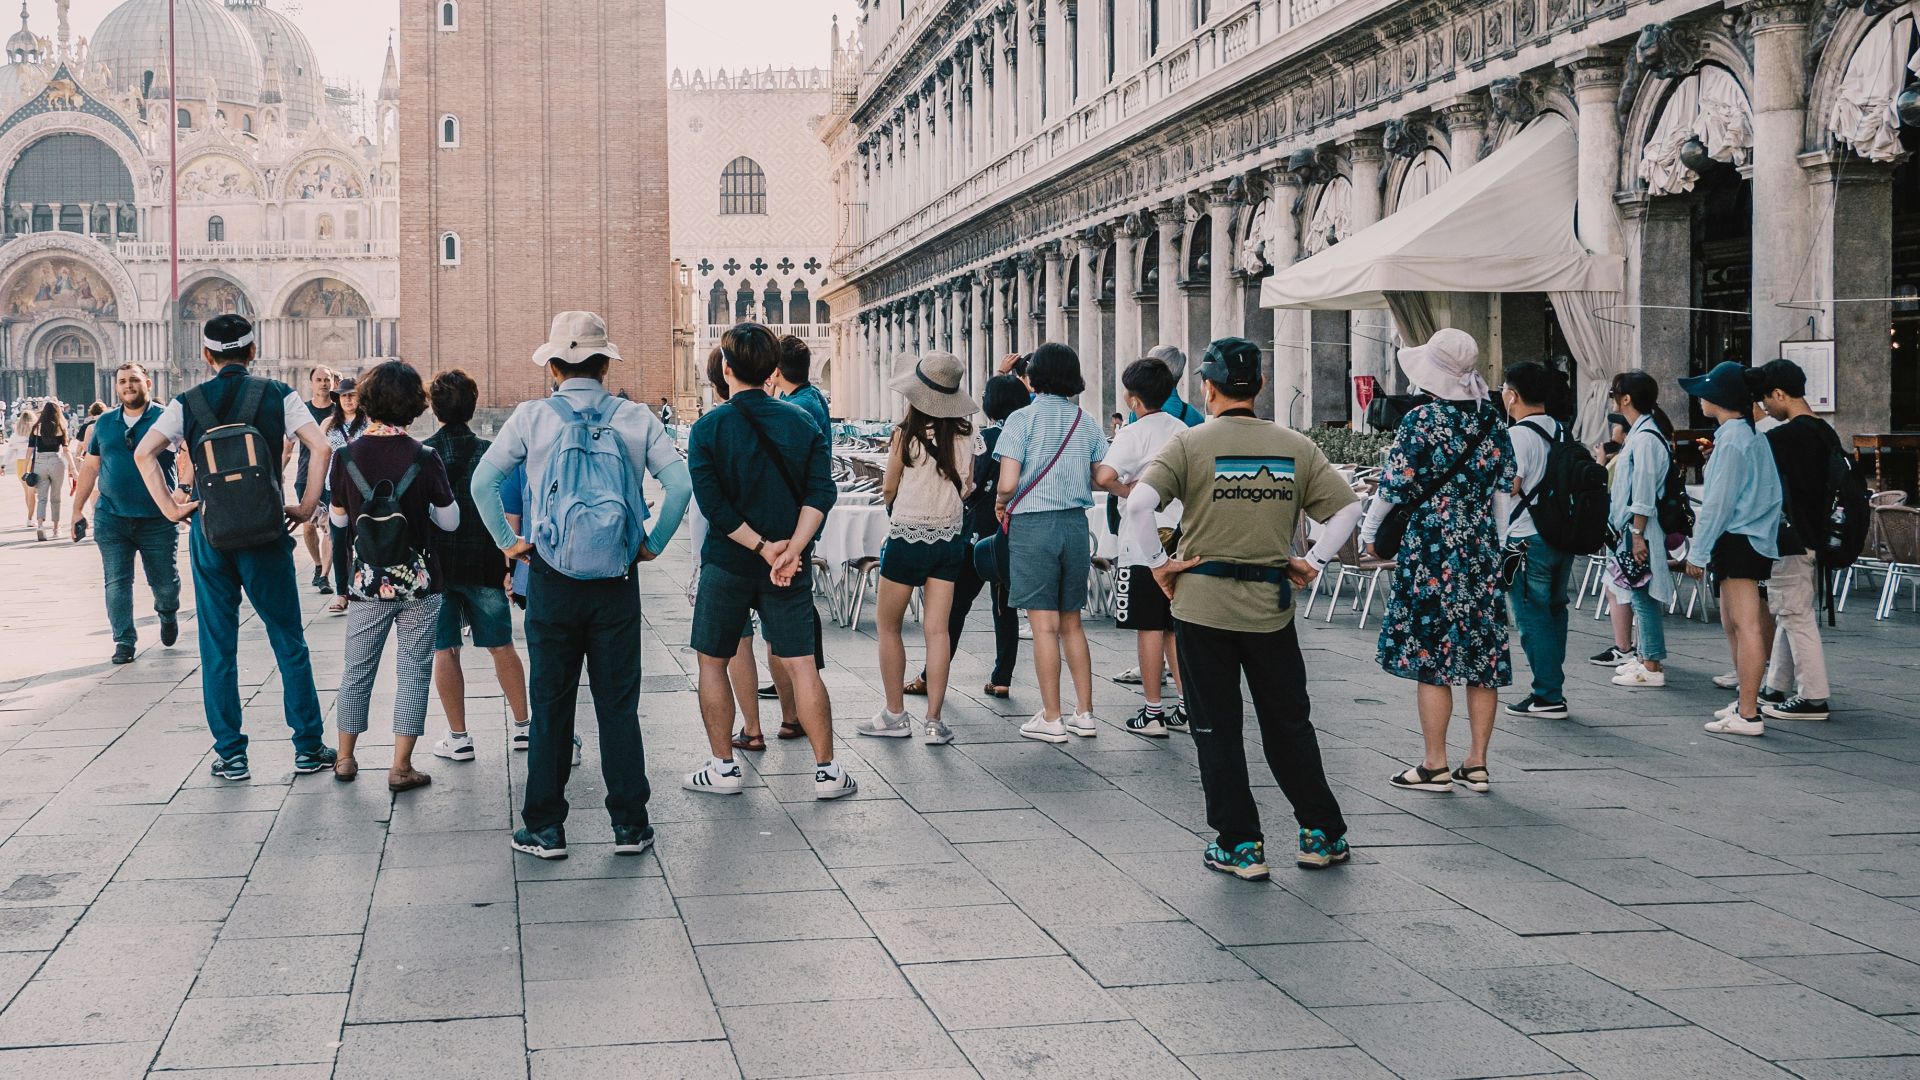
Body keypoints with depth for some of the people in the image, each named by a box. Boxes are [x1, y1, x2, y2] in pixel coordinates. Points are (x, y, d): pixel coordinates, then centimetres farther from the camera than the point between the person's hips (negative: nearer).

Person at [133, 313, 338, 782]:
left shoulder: (188, 403, 4)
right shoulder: (278, 395, 0)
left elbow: (143, 452, -7)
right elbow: (321, 447, -11)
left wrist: (171, 508, -3)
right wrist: (306, 507, -4)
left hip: (209, 531, 1)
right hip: (265, 531, -1)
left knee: (217, 646, 8)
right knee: (289, 640, 8)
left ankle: (230, 755, 10)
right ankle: (308, 746, 9)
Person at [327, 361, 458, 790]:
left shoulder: (347, 456, -7)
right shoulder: (424, 458, -12)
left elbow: (338, 518, 5)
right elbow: (450, 520, -3)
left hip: (366, 580, 2)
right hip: (418, 581, -2)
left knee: (357, 669, 16)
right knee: (413, 672, 6)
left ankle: (345, 758, 25)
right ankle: (401, 767, 5)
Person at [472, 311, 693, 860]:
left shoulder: (533, 416, -3)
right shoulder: (635, 418, -1)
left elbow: (483, 481, -6)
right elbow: (678, 481, -9)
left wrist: (508, 542, 4)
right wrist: (654, 543, 1)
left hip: (551, 579, -1)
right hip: (617, 581, 1)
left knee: (550, 705, 8)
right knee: (619, 704, 8)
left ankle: (545, 828, 12)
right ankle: (629, 825, 11)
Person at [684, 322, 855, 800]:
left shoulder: (709, 428, -6)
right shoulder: (801, 422, 2)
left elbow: (713, 505, -15)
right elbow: (820, 492, -8)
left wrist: (763, 547, -12)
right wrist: (792, 549, -14)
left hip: (727, 563, -2)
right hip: (791, 567, 2)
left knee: (712, 662, 13)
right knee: (801, 665, 5)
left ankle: (723, 768, 15)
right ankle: (826, 770, 3)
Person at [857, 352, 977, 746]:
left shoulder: (906, 434, -13)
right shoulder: (963, 435, -3)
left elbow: (889, 489, -2)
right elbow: (966, 487, 6)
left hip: (908, 536, -4)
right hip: (950, 536, 4)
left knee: (888, 625, 11)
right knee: (937, 628, 3)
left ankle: (895, 715, 14)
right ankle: (933, 721, 1)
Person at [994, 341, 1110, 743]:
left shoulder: (1022, 419, -8)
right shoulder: (1086, 422, 5)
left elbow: (1008, 483, -15)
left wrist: (1000, 503, 6)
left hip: (1032, 525, -5)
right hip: (1075, 524, 5)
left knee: (1044, 624, -1)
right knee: (1071, 623, 14)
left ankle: (1051, 720, 3)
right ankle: (1084, 714, 16)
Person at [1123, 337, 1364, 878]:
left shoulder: (1190, 443, -6)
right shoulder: (1296, 446, 3)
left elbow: (1139, 503, -18)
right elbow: (1347, 507, 2)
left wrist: (1156, 563, -7)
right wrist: (1313, 561, 9)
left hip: (1202, 603, -3)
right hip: (1271, 606, 3)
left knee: (1218, 728, 7)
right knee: (1288, 723, 16)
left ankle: (1240, 845, 10)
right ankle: (1322, 835, 22)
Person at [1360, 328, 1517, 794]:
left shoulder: (1422, 420, -10)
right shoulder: (1492, 422, 7)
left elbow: (1394, 486, -9)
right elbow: (1505, 486, 11)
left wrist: (1369, 530, 8)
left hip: (1431, 549, -6)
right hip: (1483, 548, 6)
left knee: (1430, 656, 0)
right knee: (1481, 656, 8)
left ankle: (1435, 766, 2)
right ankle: (1477, 764, 12)